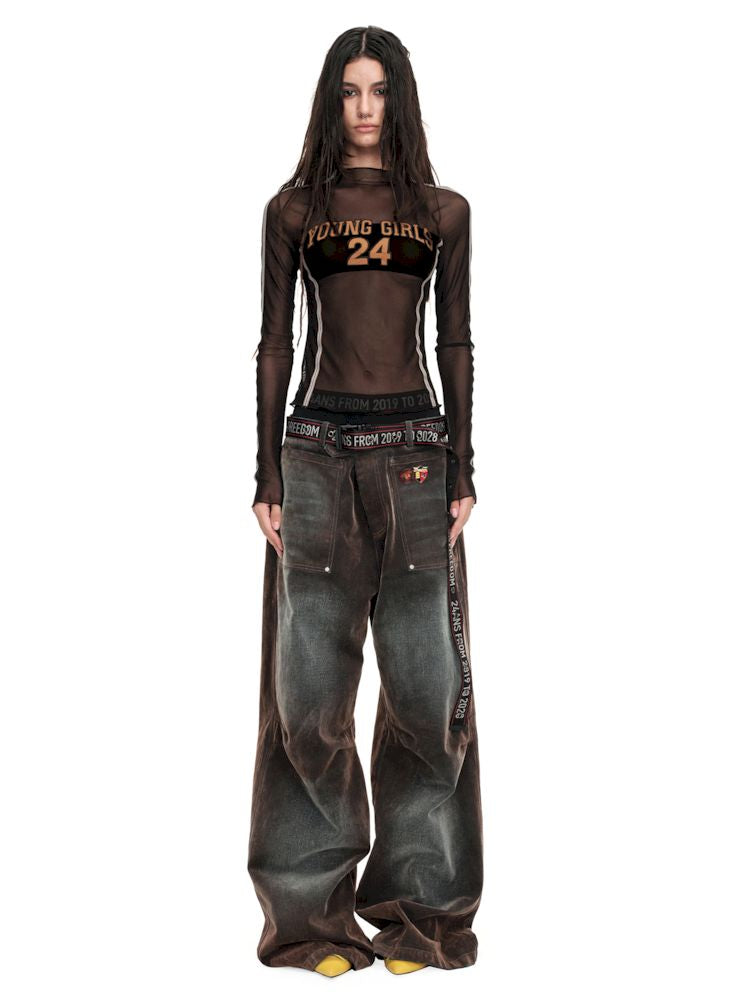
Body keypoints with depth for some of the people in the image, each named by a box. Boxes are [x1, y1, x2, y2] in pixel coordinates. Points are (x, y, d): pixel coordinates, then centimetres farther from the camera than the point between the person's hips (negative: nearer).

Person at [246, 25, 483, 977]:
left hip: (415, 447, 1)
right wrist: (268, 474, -2)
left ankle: (414, 906, 15)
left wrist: (462, 468, 1)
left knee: (426, 683, 0)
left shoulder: (444, 210, 12)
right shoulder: (293, 208, 10)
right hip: (318, 447, 0)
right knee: (311, 684, 0)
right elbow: (274, 344, 6)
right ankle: (317, 907, 13)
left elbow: (455, 343, 9)